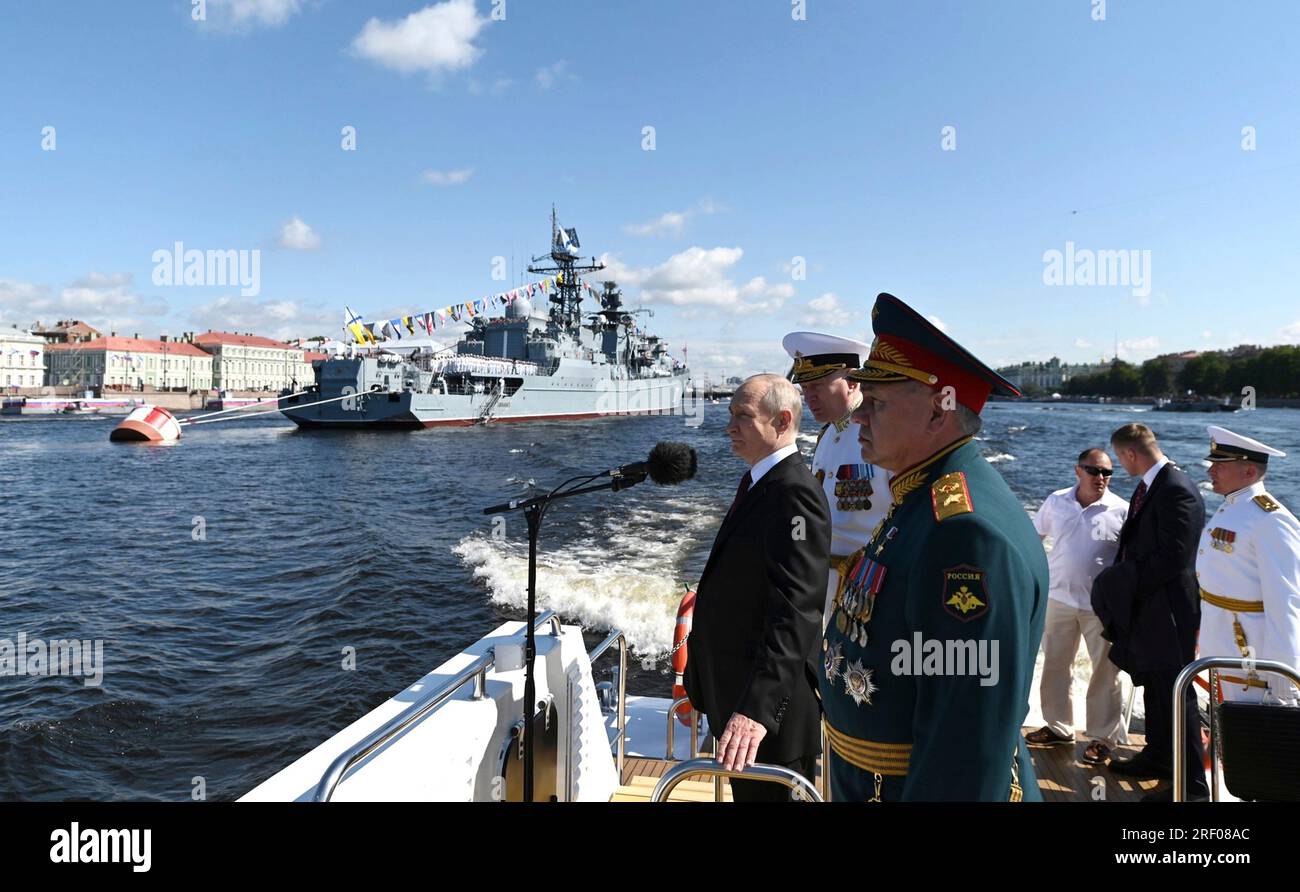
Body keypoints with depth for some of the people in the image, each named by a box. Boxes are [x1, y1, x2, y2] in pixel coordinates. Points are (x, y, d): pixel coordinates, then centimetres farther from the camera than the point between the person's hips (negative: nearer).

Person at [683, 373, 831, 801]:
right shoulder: (757, 482, 9)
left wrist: (758, 708, -37)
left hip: (770, 706, -9)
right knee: (746, 793, 23)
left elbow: (795, 610, -30)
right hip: (735, 696, 9)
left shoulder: (794, 493, -22)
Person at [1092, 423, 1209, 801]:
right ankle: (1157, 757, 37)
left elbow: (1173, 558, -25)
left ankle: (1192, 781, 12)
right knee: (1154, 688, 21)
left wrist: (1124, 583, -18)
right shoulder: (1148, 485, 8)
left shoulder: (1176, 491, -21)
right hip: (1145, 607, 10)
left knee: (1176, 694, 0)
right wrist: (1122, 579, 4)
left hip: (1167, 610, -10)